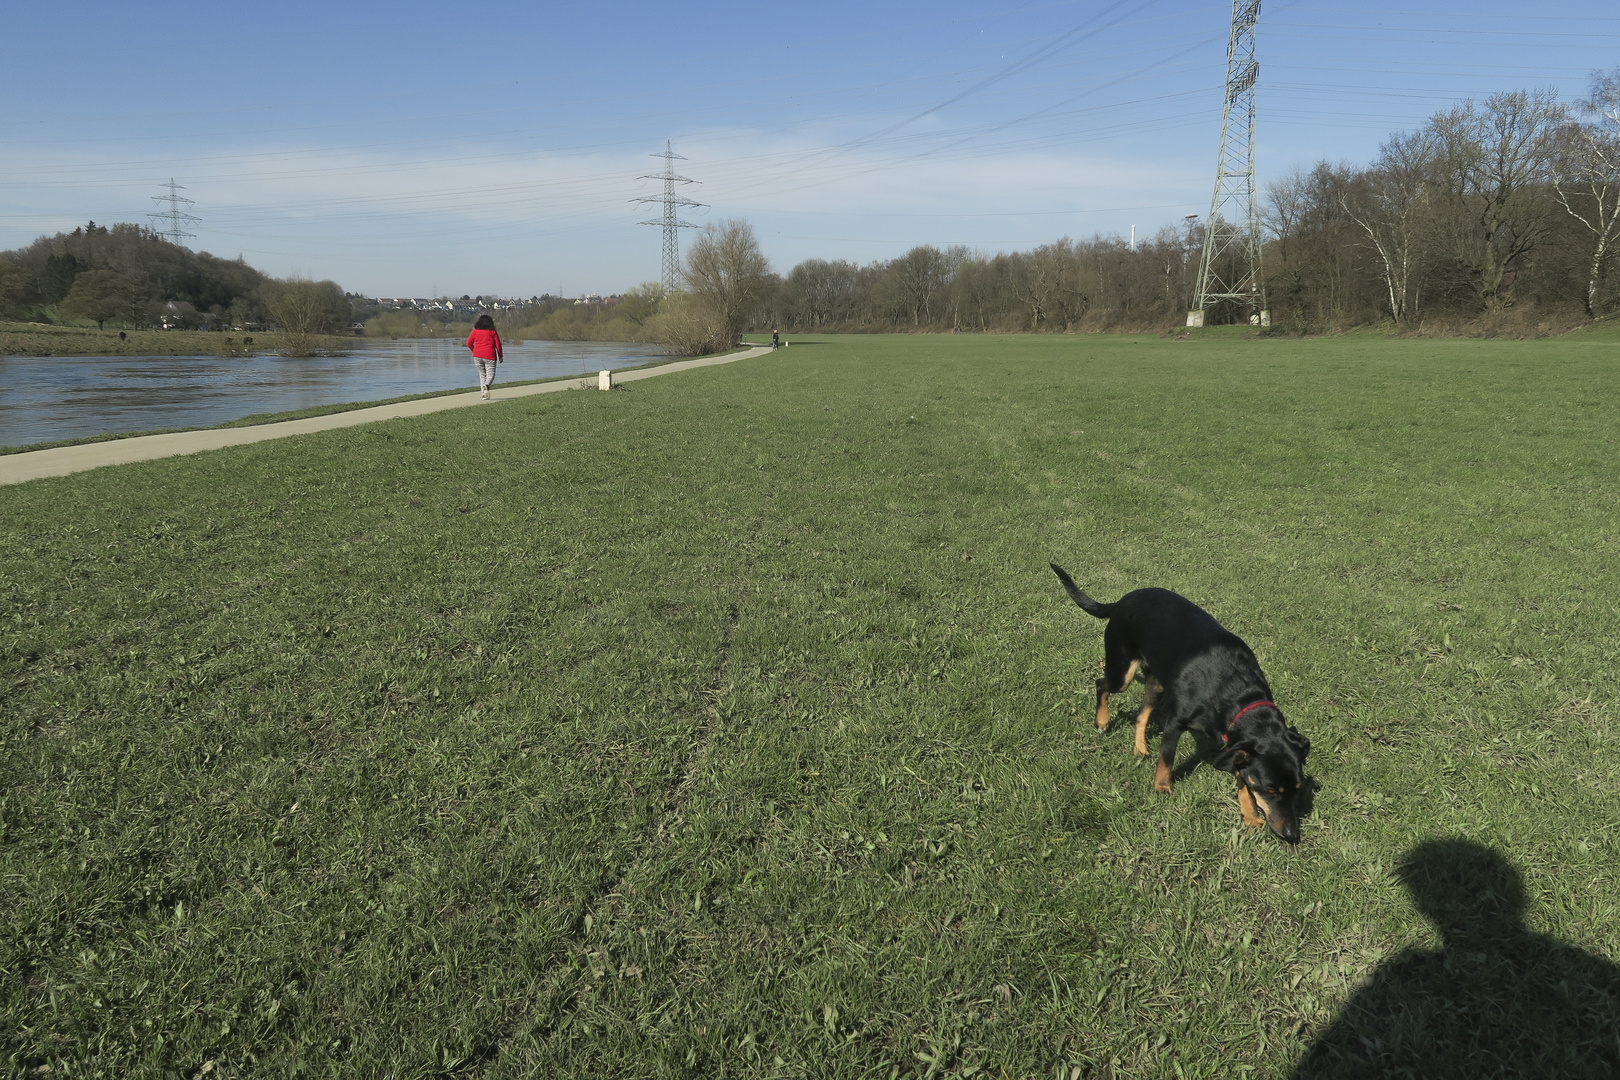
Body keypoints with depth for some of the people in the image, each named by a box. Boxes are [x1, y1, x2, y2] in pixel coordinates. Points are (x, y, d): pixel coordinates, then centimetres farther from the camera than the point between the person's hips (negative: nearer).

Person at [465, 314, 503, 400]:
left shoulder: (475, 331, 8)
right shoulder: (492, 331, 3)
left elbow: (469, 343, 5)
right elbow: (498, 344, 1)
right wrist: (500, 356, 11)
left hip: (477, 356, 3)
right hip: (489, 356, -3)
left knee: (482, 374, 13)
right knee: (490, 374, 0)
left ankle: (483, 393, 5)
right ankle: (486, 386, -31)